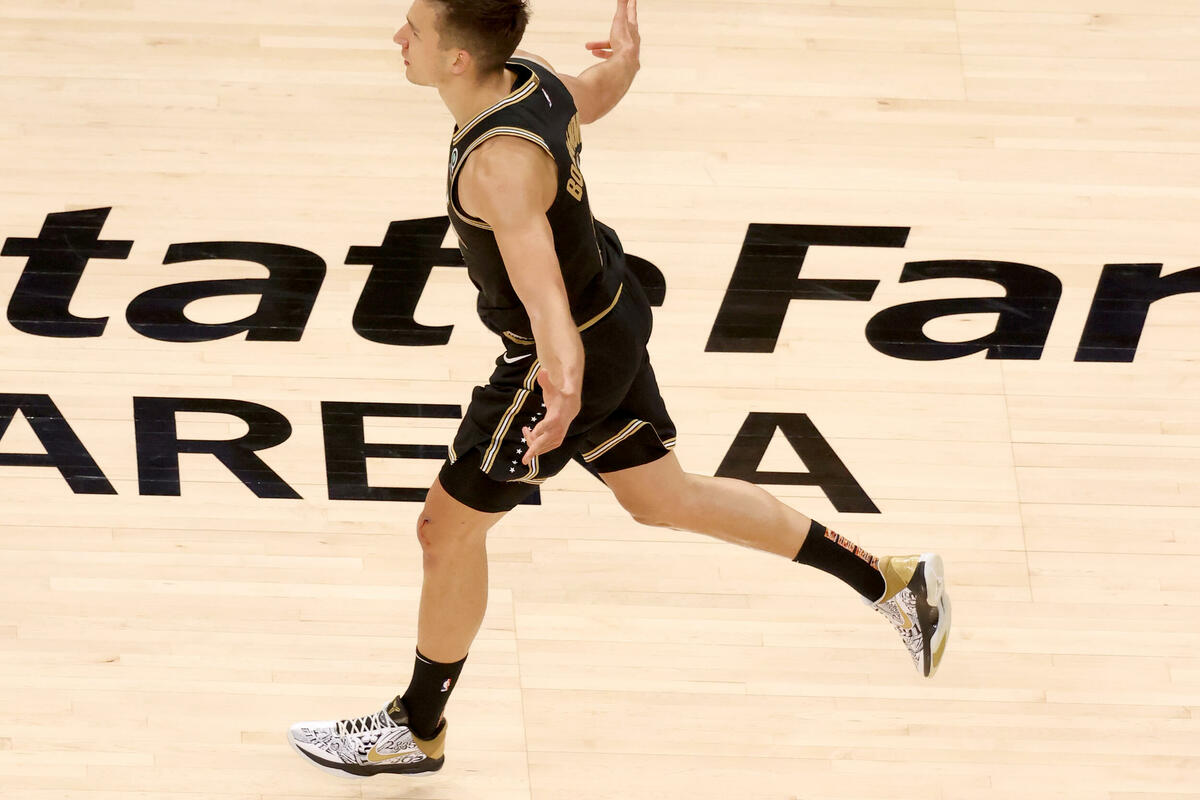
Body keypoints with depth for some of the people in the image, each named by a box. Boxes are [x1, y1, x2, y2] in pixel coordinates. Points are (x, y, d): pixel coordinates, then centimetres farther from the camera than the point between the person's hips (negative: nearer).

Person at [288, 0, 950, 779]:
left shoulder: (501, 162, -35)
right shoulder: (529, 74, -10)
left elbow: (543, 289, -48)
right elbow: (601, 88, 12)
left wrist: (564, 380, -62)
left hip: (578, 350, -9)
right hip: (613, 313, 9)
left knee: (449, 526, 6)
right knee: (663, 496, 24)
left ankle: (416, 731, 25)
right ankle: (891, 580, 30)